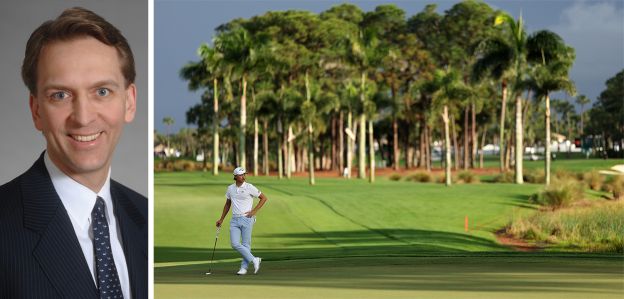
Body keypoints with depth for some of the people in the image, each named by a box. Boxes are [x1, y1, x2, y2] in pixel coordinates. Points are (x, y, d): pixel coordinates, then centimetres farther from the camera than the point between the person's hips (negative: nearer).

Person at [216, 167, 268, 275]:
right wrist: (221, 219, 23)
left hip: (246, 219, -4)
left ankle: (244, 267, 10)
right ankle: (254, 260, 2)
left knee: (246, 245, -2)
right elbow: (227, 204, 22)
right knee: (235, 244, -8)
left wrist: (254, 211, -6)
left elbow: (263, 198, 1)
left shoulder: (249, 187, -5)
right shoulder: (230, 188, 9)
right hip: (234, 220, 4)